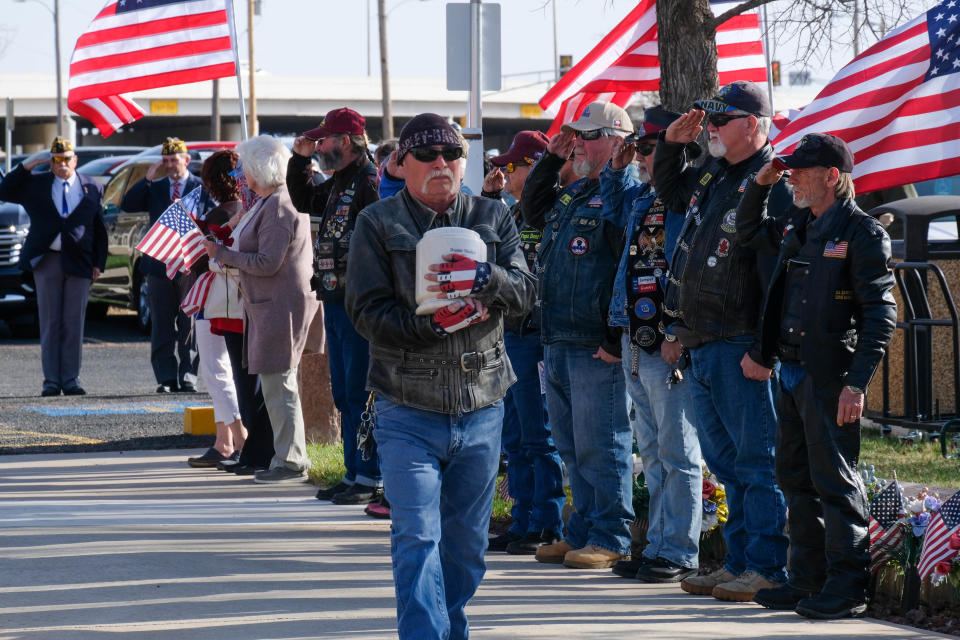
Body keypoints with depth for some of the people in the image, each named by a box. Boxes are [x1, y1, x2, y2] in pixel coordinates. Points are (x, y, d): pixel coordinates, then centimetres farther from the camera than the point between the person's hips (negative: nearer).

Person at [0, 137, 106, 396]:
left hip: (78, 263, 0)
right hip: (47, 261, 0)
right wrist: (26, 167, -3)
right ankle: (51, 380, 4)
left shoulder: (92, 188, 9)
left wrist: (99, 263, 3)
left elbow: (99, 229, 10)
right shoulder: (36, 184, 10)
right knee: (49, 324, 2)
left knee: (74, 324, 1)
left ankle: (71, 380, 5)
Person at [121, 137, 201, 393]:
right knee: (162, 326, 3)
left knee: (189, 325, -1)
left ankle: (188, 377, 2)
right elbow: (127, 205, 2)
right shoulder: (155, 187, 13)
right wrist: (147, 179, -6)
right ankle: (166, 379, 5)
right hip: (160, 265, 3)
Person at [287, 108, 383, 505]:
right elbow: (303, 203, 34)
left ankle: (371, 478, -3)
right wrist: (299, 160, 21)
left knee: (360, 393, -7)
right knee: (343, 393, 13)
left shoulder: (370, 182, -14)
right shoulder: (338, 185, 16)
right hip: (335, 303, 10)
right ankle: (353, 473, 19)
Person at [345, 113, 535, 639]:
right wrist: (430, 324, -20)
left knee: (466, 544, 12)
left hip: (481, 409, 3)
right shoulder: (378, 224, 1)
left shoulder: (493, 218, 9)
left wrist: (483, 278, -24)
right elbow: (366, 311, -6)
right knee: (416, 541, -12)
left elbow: (524, 293, -2)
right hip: (408, 413, -3)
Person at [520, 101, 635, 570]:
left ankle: (611, 539, 3)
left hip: (597, 348, -9)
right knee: (571, 446, 15)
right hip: (557, 341, 9)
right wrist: (552, 158, 20)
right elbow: (531, 211, 35)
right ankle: (582, 532, 23)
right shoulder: (572, 193, 16)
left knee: (600, 447, -3)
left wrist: (616, 339, -21)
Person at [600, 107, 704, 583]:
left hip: (671, 347, -9)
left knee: (677, 453, -4)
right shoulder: (640, 198, 14)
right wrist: (615, 169, 20)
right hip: (635, 343, 9)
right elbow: (612, 209, 37)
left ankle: (680, 553, -2)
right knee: (652, 452, 14)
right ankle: (658, 546, 20)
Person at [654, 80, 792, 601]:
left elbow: (777, 274, -18)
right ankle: (738, 563, 21)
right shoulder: (710, 178, 15)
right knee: (724, 461, 14)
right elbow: (668, 191, 38)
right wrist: (673, 143, 19)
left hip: (739, 345, -9)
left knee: (755, 460, -5)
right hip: (700, 344, 9)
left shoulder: (769, 187, -12)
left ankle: (767, 569, -1)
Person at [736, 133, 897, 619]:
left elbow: (881, 315, -14)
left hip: (830, 376, -9)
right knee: (796, 478, 12)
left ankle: (846, 589, -2)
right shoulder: (799, 232, 15)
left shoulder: (862, 233, -9)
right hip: (791, 373, 9)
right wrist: (761, 183, 15)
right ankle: (807, 582, 19)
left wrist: (857, 383, -21)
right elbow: (747, 228, 35)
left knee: (835, 481, -6)